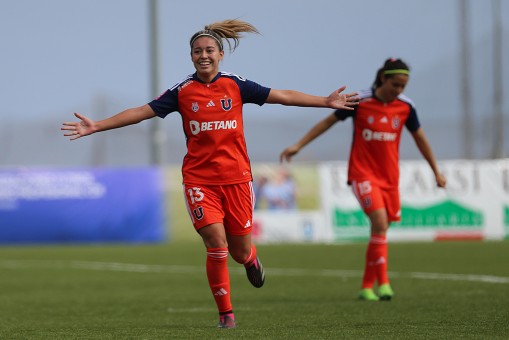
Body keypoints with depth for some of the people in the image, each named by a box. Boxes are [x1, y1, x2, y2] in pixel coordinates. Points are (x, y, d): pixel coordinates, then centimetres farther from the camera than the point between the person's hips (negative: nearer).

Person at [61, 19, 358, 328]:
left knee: (240, 252, 5)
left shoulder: (235, 85, 3)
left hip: (236, 178, 1)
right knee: (217, 244, -14)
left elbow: (282, 96, 5)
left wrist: (326, 101, 2)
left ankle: (251, 259, 45)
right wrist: (96, 126, -4)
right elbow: (141, 112, 2)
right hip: (199, 179, -1)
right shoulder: (182, 92, 2)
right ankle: (226, 314, 1)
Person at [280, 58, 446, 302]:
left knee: (380, 229, 8)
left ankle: (367, 286, 19)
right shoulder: (359, 101, -10)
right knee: (379, 222, -22)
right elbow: (328, 121, 0)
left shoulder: (405, 106, 0)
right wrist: (298, 146, -1)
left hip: (390, 177, 4)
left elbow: (419, 138, 13)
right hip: (362, 173, -4)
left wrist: (436, 172, 18)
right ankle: (383, 283, -20)